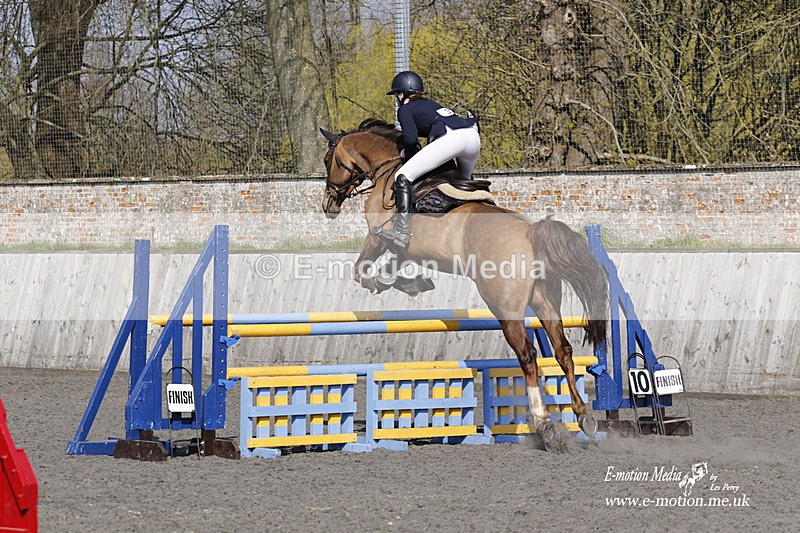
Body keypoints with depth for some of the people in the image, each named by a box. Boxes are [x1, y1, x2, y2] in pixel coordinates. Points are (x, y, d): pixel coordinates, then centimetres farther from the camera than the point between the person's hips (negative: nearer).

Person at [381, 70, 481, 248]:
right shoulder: (430, 104, 35)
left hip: (451, 139, -8)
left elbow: (411, 137, -3)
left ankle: (402, 231, -19)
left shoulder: (405, 109, 13)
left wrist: (406, 153, 16)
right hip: (473, 135, 8)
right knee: (465, 180, 38)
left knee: (403, 177, -7)